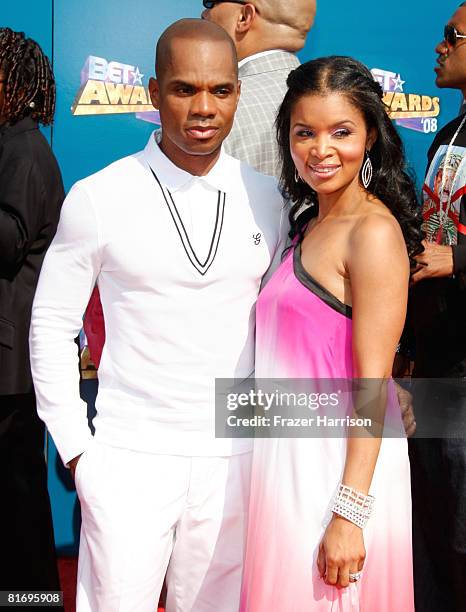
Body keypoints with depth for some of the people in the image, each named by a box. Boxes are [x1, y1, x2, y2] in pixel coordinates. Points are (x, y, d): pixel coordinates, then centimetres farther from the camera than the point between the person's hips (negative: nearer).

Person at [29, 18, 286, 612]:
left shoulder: (266, 200, 2)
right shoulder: (97, 199, -6)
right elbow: (52, 325, 1)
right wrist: (75, 446, -2)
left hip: (234, 457, 3)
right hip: (130, 454, -2)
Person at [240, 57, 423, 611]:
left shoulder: (374, 232, -15)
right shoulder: (310, 223, 11)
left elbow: (372, 384, -18)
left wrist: (350, 513, -19)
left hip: (339, 461, -8)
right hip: (289, 455, 8)